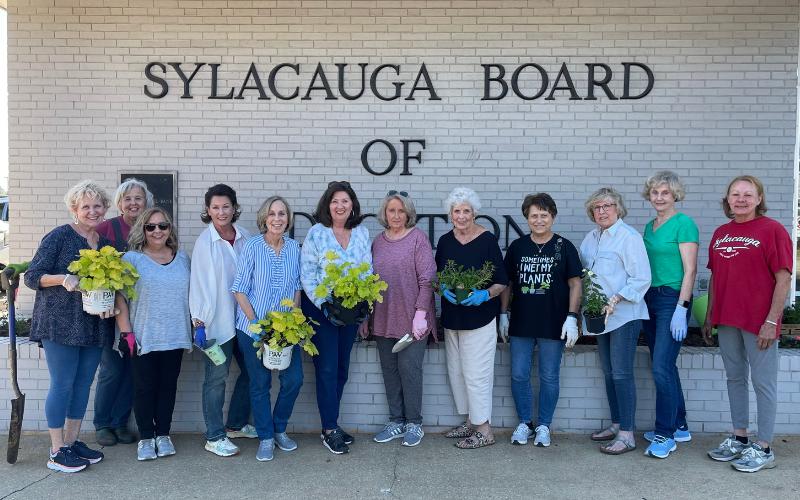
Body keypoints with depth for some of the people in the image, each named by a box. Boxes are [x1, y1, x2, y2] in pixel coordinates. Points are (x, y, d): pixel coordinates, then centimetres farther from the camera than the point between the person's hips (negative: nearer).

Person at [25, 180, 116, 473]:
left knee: (83, 384, 11)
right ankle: (57, 452, 8)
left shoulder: (105, 244, 12)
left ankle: (72, 442, 24)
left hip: (94, 326, 6)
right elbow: (32, 276, -6)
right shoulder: (59, 237, -5)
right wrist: (63, 279, -23)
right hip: (60, 324, -6)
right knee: (62, 385, -2)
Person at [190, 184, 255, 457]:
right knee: (216, 377, 1)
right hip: (217, 319, -6)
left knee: (251, 370, 14)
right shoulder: (204, 241, -9)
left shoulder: (244, 237, 4)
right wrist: (197, 316, -13)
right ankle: (214, 437, 13)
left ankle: (236, 424, 32)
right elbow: (198, 279, -9)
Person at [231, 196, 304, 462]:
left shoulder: (293, 247, 2)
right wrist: (255, 323, -14)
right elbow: (240, 290, -9)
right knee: (260, 383, 6)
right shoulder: (252, 246, -10)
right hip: (253, 328, -3)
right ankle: (265, 438, 22)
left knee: (294, 379, 3)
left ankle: (279, 429, 26)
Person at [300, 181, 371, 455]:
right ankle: (330, 430, 9)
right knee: (327, 368, -2)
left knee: (342, 368, 11)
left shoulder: (362, 233, 4)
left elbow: (368, 271, 4)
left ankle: (331, 422, 25)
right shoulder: (316, 233, -6)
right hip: (320, 308, -4)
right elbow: (307, 274, -8)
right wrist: (325, 305, -16)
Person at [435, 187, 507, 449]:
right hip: (451, 317, 6)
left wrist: (484, 295, -23)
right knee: (456, 372, 12)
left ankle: (484, 430, 7)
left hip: (480, 316, -6)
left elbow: (502, 282, -6)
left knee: (476, 373, -5)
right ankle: (470, 421, 28)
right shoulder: (445, 241, 6)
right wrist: (444, 289, -9)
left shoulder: (487, 240, -9)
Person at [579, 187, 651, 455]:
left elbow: (641, 279, -14)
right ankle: (616, 424, 26)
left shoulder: (630, 237, -10)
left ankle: (627, 435, 0)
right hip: (601, 316, 8)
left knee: (621, 374, -7)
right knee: (609, 373, 14)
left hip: (624, 315, -8)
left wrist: (615, 300, -21)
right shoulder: (590, 238, 13)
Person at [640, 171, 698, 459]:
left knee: (662, 368, -9)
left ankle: (665, 436, 2)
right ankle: (679, 427, 26)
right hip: (650, 300, 8)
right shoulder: (650, 227, 15)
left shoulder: (684, 224, -8)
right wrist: (642, 300, 12)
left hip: (673, 299, -8)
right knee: (665, 367, 13)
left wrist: (681, 309, -18)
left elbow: (690, 270, -13)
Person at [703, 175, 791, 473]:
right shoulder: (720, 233, 11)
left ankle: (763, 449, 13)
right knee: (735, 378, 15)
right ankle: (739, 438, 28)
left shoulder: (771, 230, -7)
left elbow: (784, 279, -10)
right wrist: (709, 316, 14)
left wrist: (772, 321, -15)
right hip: (726, 320, 6)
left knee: (763, 382, 2)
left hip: (759, 322, -6)